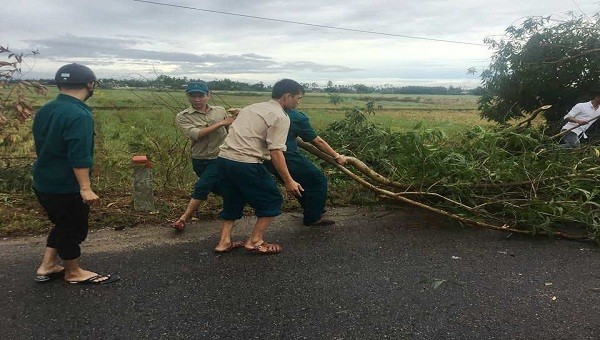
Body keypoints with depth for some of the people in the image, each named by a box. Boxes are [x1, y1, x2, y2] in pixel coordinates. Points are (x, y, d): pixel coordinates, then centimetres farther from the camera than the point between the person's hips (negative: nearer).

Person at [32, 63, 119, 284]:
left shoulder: (44, 111, 6)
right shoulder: (79, 115, -22)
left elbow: (41, 146, 16)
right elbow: (79, 156, -27)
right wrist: (85, 188, -24)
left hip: (43, 183, 9)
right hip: (67, 187, -9)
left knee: (62, 224, 24)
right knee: (73, 228, 8)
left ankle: (47, 266, 31)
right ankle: (73, 272, 24)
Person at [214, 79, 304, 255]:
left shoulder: (251, 107, 20)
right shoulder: (280, 117, -6)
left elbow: (238, 132, 19)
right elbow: (275, 152, -14)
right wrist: (288, 181, -11)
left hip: (224, 158, 8)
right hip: (246, 164, -8)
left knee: (233, 201, 24)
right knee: (272, 200, 9)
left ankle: (224, 242, 25)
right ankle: (255, 242, 14)